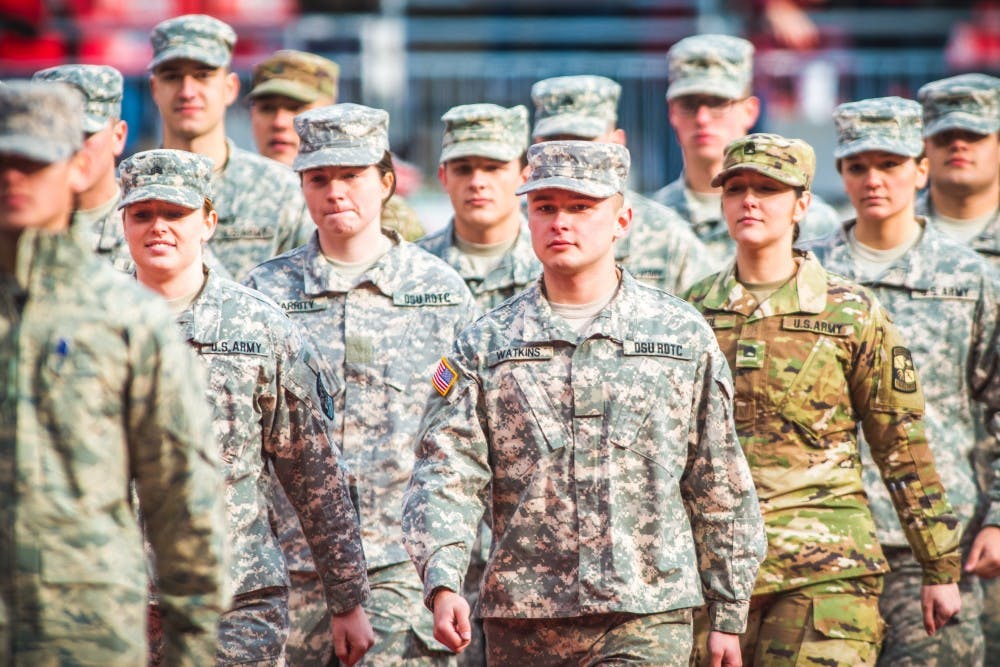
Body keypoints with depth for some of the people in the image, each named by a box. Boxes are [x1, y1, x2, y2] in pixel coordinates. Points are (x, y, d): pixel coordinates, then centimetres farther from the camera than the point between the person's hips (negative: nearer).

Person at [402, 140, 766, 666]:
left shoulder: (682, 336, 6)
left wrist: (729, 615, 9)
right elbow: (444, 475, -3)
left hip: (646, 622, -2)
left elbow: (721, 490, 10)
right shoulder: (485, 346, 7)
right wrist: (442, 581, -21)